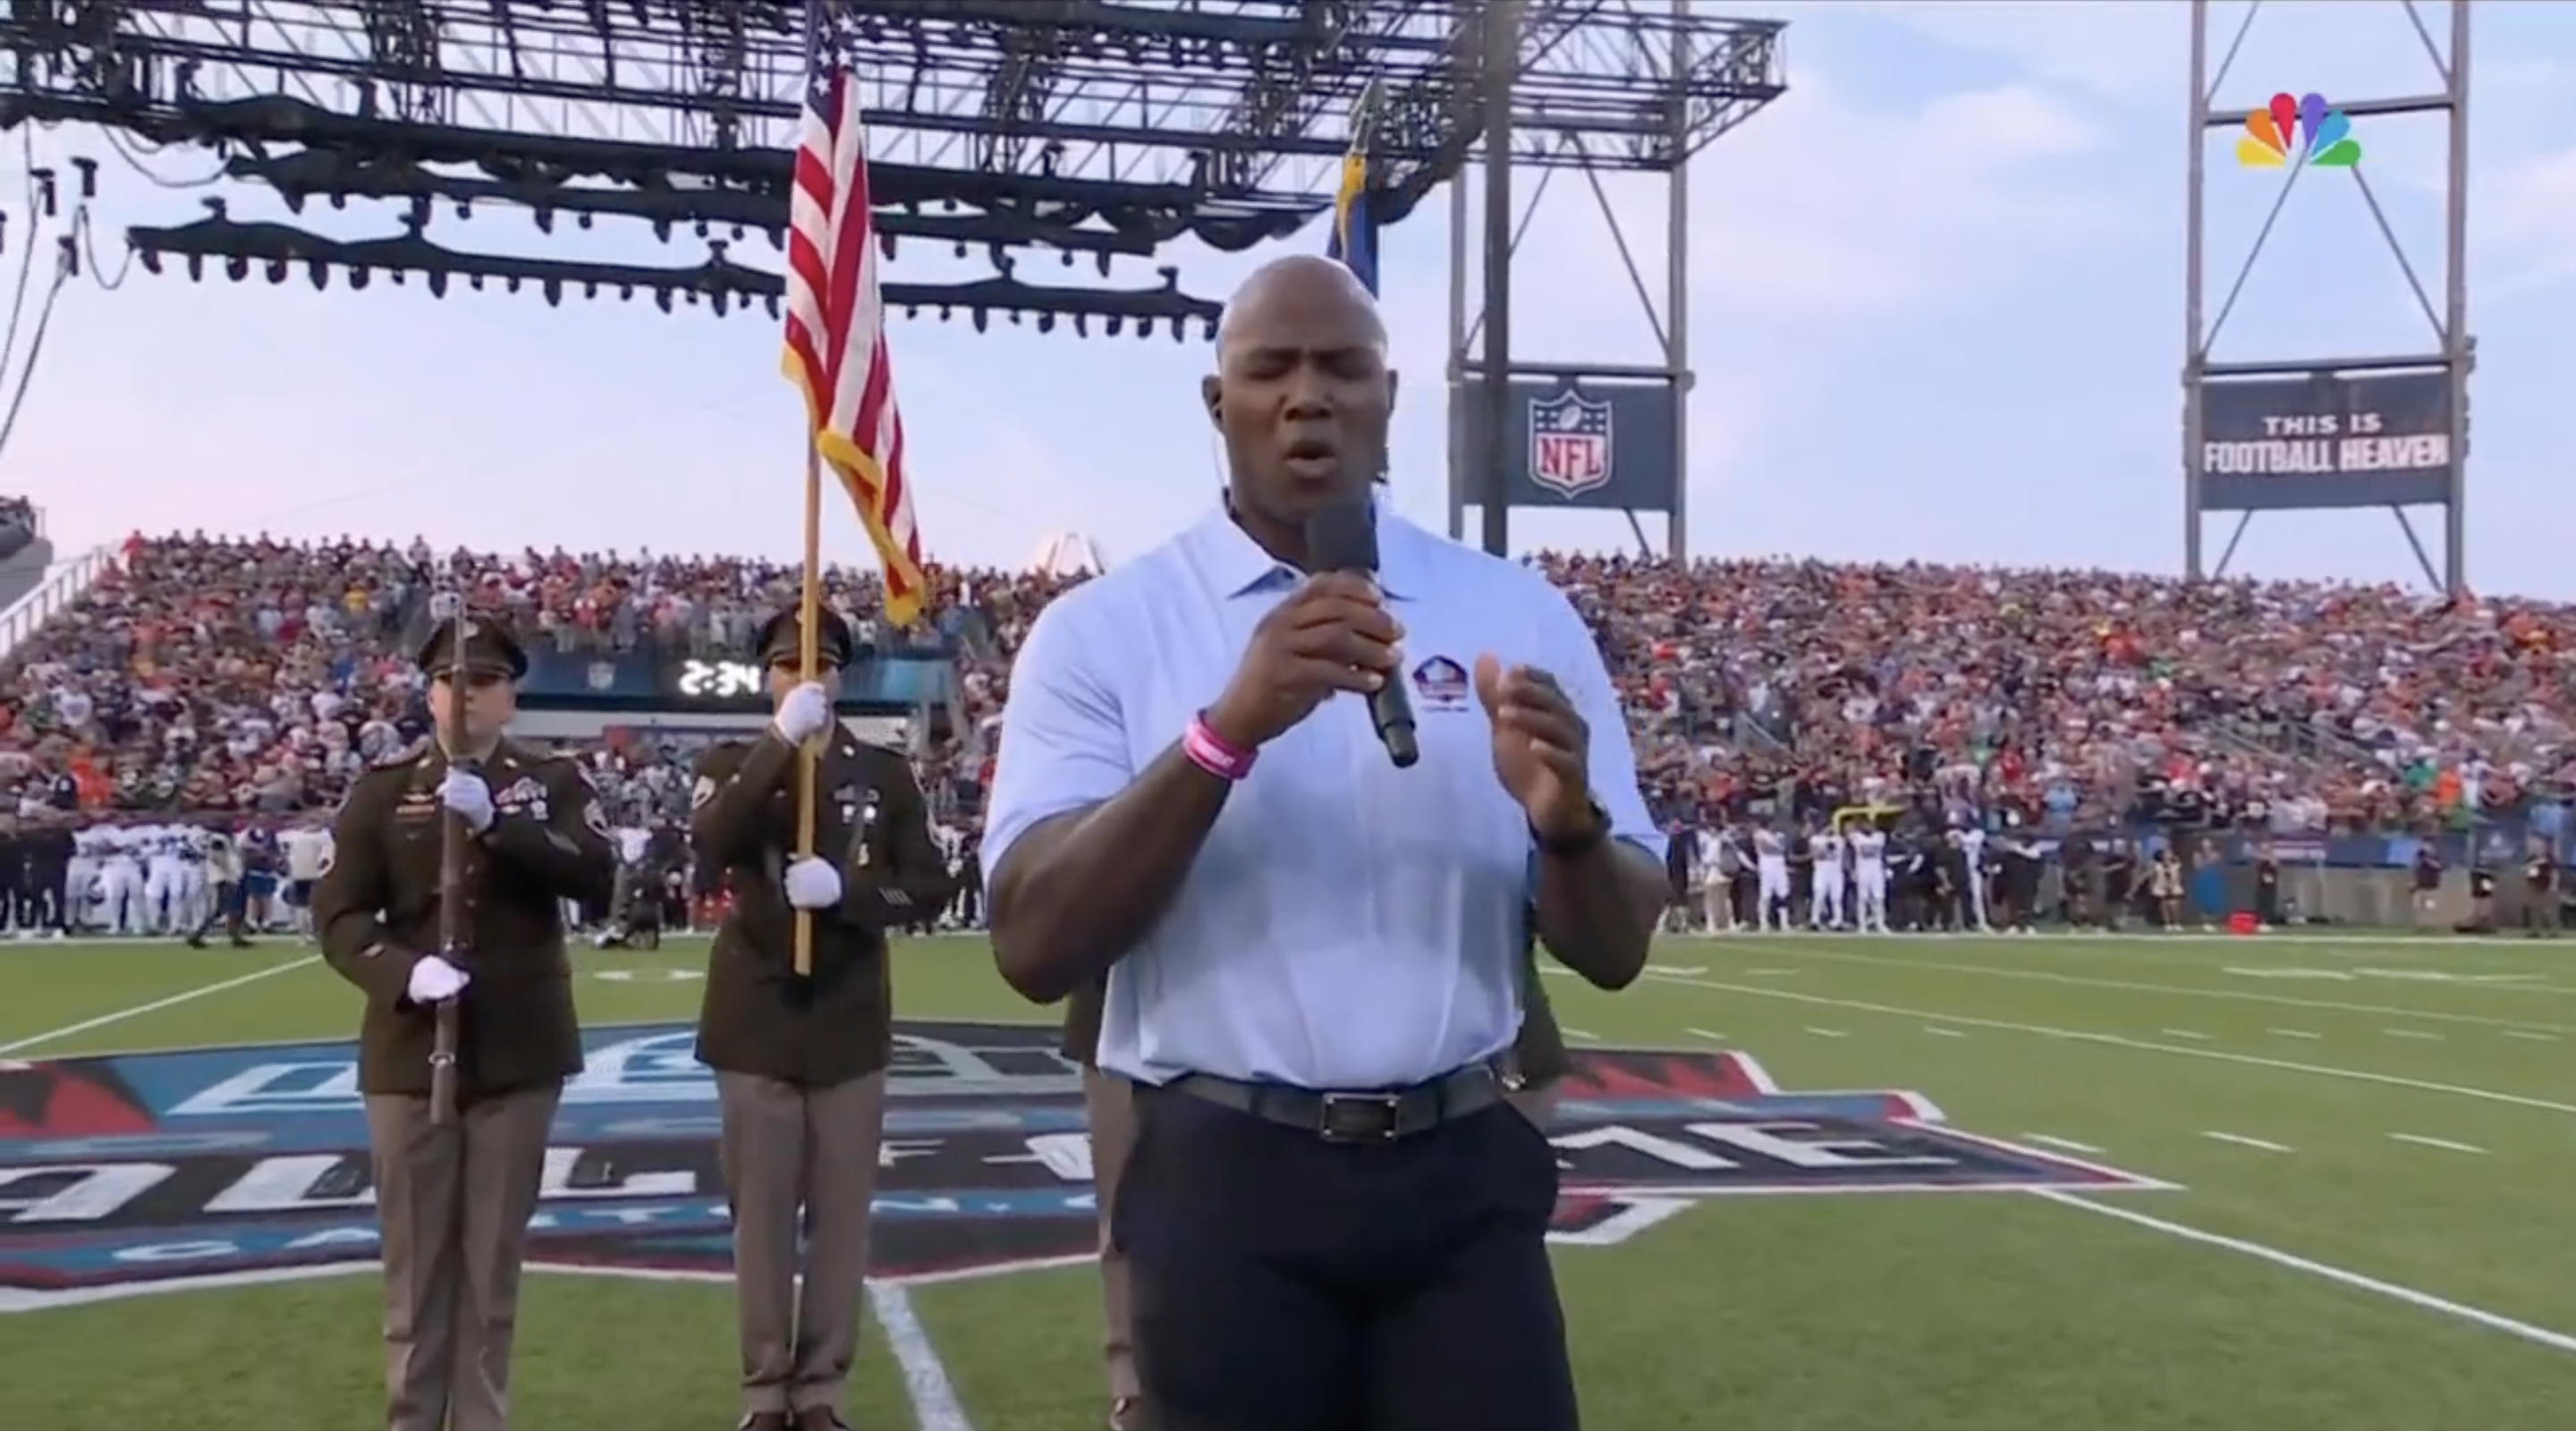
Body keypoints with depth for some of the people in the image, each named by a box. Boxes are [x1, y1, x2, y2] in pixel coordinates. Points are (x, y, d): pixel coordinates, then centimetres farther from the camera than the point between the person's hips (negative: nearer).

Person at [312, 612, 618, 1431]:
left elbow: (594, 872, -14)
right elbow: (337, 915, -2)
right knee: (416, 1258, 7)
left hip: (519, 1055, 0)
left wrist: (494, 820, -26)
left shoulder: (553, 782, 3)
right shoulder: (381, 790, 3)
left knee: (495, 1259, 7)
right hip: (411, 1054, 0)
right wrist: (404, 971, -20)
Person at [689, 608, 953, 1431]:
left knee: (842, 1213, 6)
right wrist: (782, 742, -26)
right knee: (760, 1214, 5)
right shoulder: (732, 765, 3)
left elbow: (930, 886, 0)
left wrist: (844, 888, -17)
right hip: (757, 1024, -1)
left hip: (850, 1024, 1)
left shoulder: (886, 774, 5)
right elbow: (710, 844, -19)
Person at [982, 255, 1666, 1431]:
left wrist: (1566, 823, -19)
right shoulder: (1102, 629, -2)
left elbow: (1616, 952, 3)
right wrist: (1226, 731, -25)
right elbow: (1033, 947, -13)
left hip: (1466, 1174, 2)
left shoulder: (1518, 614, 3)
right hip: (1224, 1179, -1)